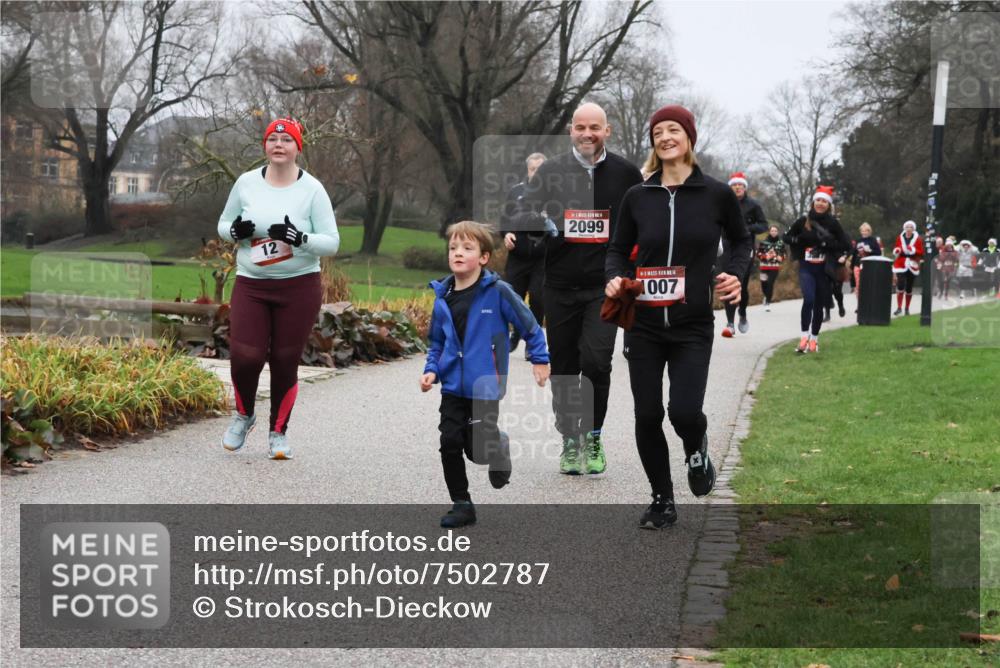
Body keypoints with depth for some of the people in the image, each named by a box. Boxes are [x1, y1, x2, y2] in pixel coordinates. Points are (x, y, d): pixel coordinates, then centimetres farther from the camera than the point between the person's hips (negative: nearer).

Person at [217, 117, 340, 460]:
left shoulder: (312, 189, -4)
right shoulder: (246, 182, 3)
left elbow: (332, 242, -5)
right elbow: (223, 224, 14)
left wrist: (300, 238, -24)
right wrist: (235, 230, -9)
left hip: (299, 288, -1)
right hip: (250, 286, 1)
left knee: (285, 362, 3)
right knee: (245, 357, -10)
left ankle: (278, 432, 24)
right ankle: (244, 415, 21)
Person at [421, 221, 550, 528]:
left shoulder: (497, 292, -12)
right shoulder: (442, 297, 2)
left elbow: (529, 325, -2)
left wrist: (539, 360, 2)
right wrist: (431, 370, 0)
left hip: (485, 385, -4)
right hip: (453, 386, 4)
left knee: (478, 449, -3)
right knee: (450, 444, 0)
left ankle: (499, 448, 33)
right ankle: (462, 505, 13)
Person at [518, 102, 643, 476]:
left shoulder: (625, 173, 4)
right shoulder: (550, 172, 4)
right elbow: (525, 211, 13)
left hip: (604, 286, -2)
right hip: (559, 286, 2)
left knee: (596, 361, -15)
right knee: (564, 367, 6)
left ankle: (593, 438, 3)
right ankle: (570, 443, 19)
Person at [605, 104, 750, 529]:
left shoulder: (717, 194, -3)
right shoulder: (637, 196, 0)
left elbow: (741, 240, 13)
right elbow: (618, 249, 11)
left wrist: (735, 274, -5)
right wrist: (615, 278, -9)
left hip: (693, 326, -2)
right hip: (644, 324, 2)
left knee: (684, 411, -15)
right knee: (647, 416, 3)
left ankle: (697, 449, 22)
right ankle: (662, 501, 22)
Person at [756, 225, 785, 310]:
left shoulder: (781, 243, 3)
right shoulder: (763, 242, -3)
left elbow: (784, 254, 14)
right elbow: (758, 254, -1)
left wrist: (781, 258, -7)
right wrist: (765, 256, -17)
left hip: (775, 267, 0)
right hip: (765, 266, 0)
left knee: (770, 284, -11)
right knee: (764, 284, 4)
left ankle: (767, 303, -3)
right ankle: (768, 296, 37)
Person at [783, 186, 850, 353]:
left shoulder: (833, 223, 0)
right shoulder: (804, 221, 3)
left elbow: (846, 245, -1)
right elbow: (787, 237, 12)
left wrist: (826, 243, -13)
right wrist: (800, 240, -8)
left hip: (823, 269, 1)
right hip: (806, 267, -1)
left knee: (818, 305, 6)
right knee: (808, 299, -20)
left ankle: (814, 339, 19)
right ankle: (804, 336, -14)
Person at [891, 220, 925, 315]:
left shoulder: (918, 239, 0)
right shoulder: (900, 238, 6)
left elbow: (921, 252, -2)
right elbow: (895, 250, 15)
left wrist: (913, 250, -20)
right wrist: (896, 251, -8)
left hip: (912, 266, 0)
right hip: (901, 264, 0)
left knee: (909, 288, 6)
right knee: (900, 285, -14)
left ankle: (907, 308, 18)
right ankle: (899, 307, -10)